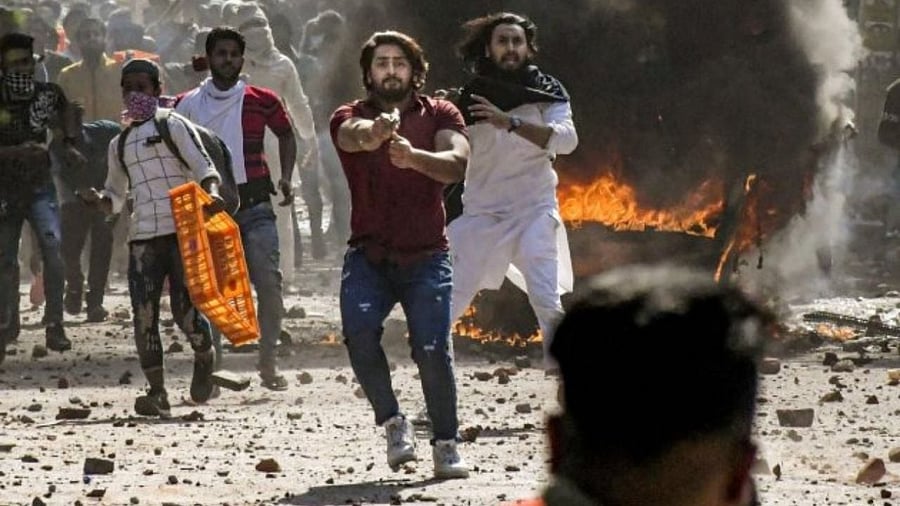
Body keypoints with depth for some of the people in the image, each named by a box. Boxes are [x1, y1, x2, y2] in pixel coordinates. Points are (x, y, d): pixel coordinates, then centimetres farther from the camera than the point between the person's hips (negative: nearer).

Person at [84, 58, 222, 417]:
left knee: (185, 310, -10)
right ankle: (157, 392, -3)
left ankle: (204, 358, 22)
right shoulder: (119, 144, 21)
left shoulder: (174, 126, 4)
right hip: (142, 236, 5)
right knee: (144, 315, -7)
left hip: (182, 230, -5)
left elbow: (202, 165, -5)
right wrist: (99, 199, 3)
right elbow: (116, 197, 27)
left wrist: (212, 193, -26)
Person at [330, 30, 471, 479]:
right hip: (368, 255, 1)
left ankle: (446, 445, 0)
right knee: (359, 332, -24)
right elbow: (352, 135, -24)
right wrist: (376, 131, -50)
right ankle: (393, 422, -7)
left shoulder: (439, 115, 4)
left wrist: (414, 157, -39)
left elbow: (457, 162, -17)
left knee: (433, 349, -15)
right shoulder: (350, 117, 3)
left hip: (426, 257, -1)